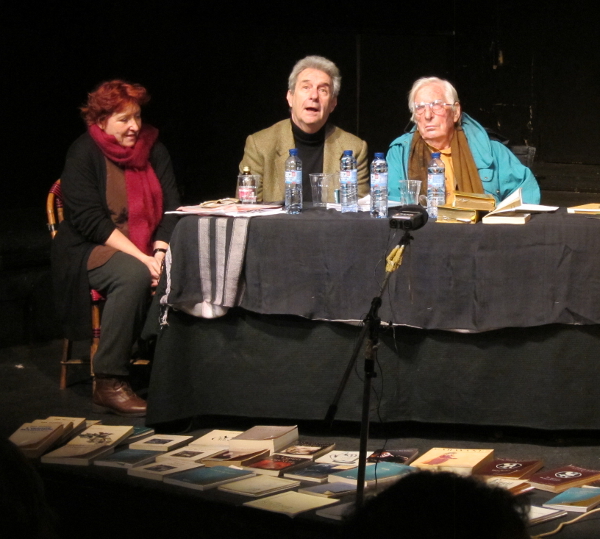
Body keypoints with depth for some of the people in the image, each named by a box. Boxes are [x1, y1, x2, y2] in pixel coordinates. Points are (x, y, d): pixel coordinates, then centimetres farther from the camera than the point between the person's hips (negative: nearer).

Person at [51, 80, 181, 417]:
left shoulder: (153, 149, 8)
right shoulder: (84, 154, -6)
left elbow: (172, 208, 3)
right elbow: (89, 220, -15)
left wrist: (160, 254, -17)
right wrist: (141, 259, -25)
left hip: (148, 249, 4)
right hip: (91, 250, -4)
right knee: (133, 276, -36)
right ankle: (109, 385, -31)